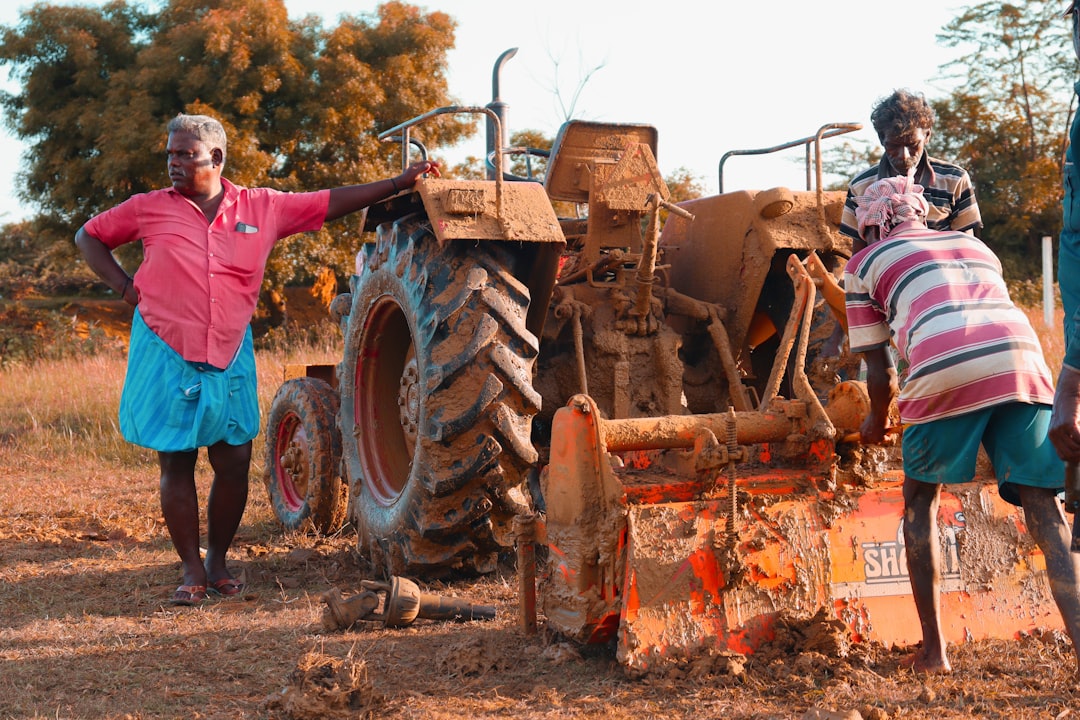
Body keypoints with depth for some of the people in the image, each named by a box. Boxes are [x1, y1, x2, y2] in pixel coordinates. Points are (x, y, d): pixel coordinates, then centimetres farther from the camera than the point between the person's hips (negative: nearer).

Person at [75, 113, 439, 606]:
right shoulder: (149, 209, 2)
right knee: (176, 464, 1)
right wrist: (125, 287, 1)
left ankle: (218, 562, 21)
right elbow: (89, 237, 14)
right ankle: (191, 571, 13)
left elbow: (331, 202, 8)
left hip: (229, 357, 2)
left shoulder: (261, 209, 4)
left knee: (234, 462, 1)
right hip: (166, 355, -1)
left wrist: (400, 183, 5)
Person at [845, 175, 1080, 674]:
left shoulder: (864, 264, 22)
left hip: (946, 372, -3)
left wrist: (877, 421, 40)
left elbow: (880, 372, 20)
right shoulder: (975, 246, 35)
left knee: (920, 499, 18)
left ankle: (933, 652, 16)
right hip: (1022, 361, 3)